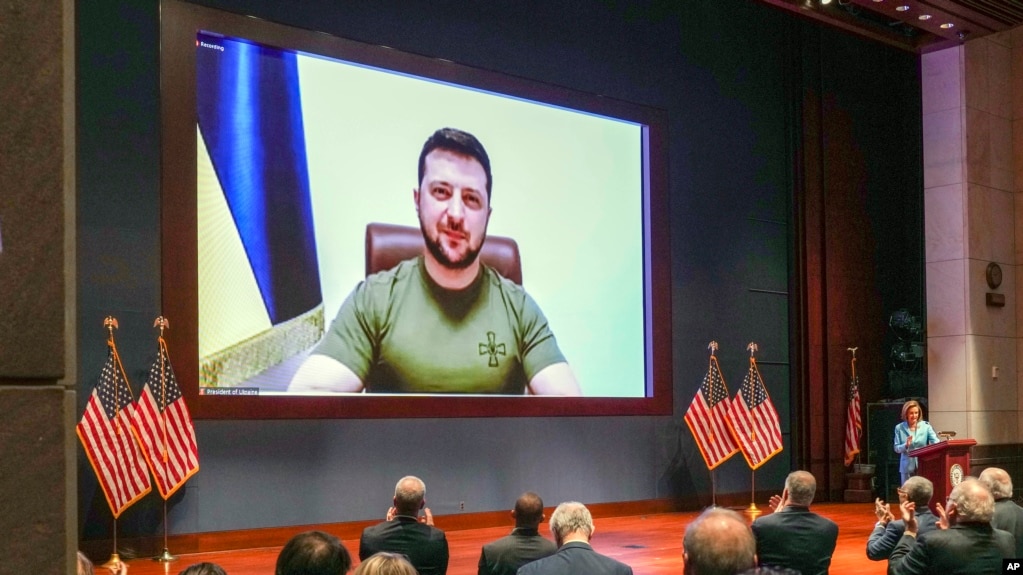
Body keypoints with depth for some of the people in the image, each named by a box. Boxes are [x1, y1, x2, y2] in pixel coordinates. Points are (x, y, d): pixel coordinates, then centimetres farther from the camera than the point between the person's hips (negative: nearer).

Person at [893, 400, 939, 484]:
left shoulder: (926, 426, 2)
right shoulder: (899, 428, 2)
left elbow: (935, 442, -7)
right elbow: (897, 448, 3)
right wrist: (905, 445, -17)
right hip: (907, 467, 0)